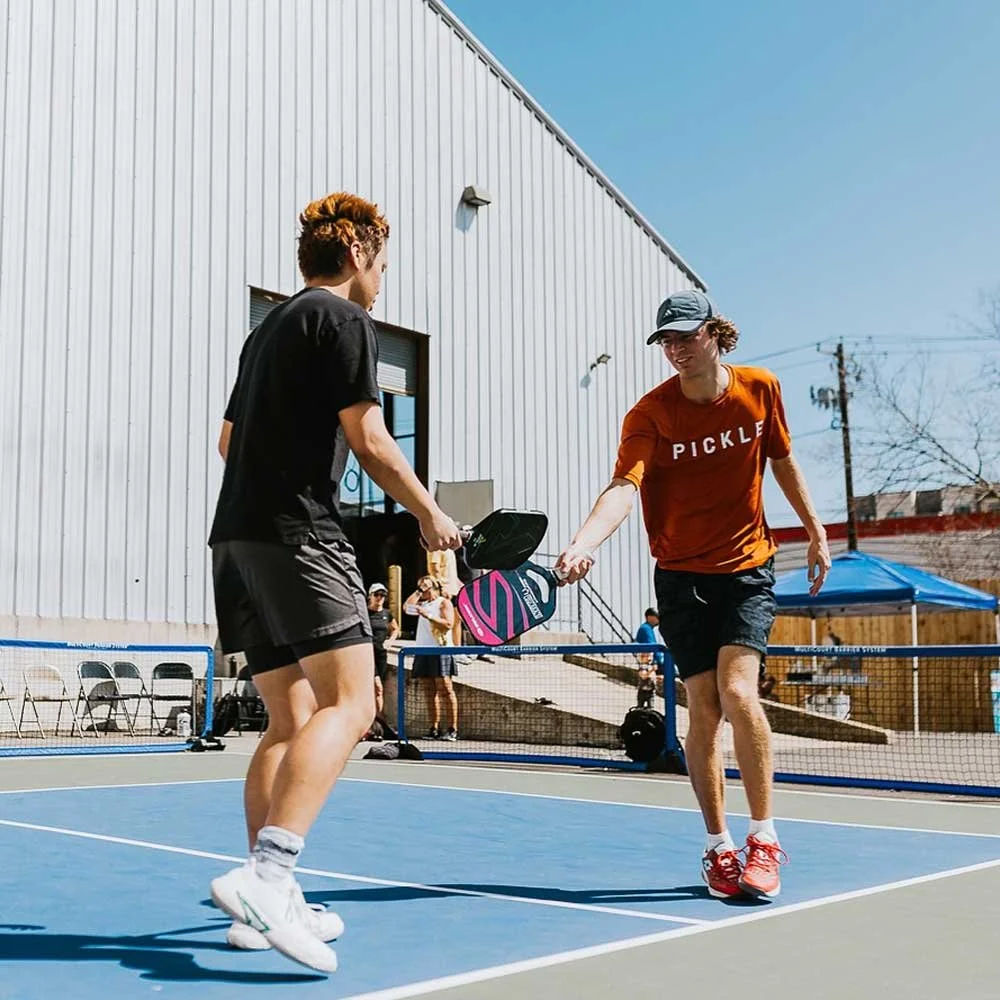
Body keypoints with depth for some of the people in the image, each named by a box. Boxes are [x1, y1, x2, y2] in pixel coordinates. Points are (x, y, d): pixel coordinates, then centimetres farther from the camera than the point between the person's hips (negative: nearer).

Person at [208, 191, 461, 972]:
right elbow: (368, 438, -8)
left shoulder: (267, 330, 25)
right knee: (348, 703, -14)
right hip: (297, 532, -9)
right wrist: (430, 514, 3)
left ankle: (268, 904, 10)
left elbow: (230, 438, 32)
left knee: (290, 719, 10)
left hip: (238, 538, 9)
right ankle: (267, 875, -28)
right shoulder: (344, 319, -1)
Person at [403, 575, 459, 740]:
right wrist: (417, 592, 10)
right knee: (430, 692, 4)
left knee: (446, 690, -9)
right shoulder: (422, 603, 20)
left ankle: (453, 729, -10)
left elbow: (448, 624, -10)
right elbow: (406, 607, 6)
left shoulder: (444, 603, 2)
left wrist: (429, 616, -17)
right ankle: (435, 729, 7)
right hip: (423, 651, 6)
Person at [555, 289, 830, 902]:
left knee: (737, 691, -17)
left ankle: (765, 841, -3)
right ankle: (719, 847, 15)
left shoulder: (760, 389, -3)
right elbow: (624, 486, -27)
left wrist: (816, 531, 16)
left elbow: (783, 462, 13)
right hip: (682, 575, 0)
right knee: (704, 710, 0)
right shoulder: (651, 413, -12)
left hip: (748, 566, 0)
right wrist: (581, 545, -45)